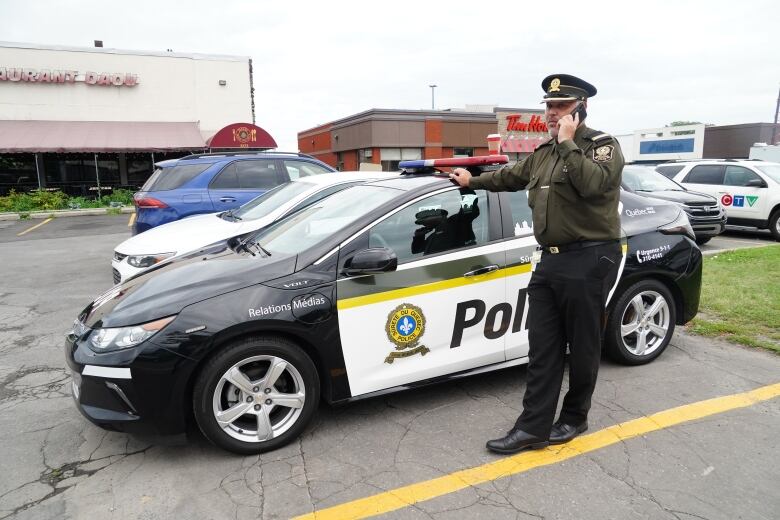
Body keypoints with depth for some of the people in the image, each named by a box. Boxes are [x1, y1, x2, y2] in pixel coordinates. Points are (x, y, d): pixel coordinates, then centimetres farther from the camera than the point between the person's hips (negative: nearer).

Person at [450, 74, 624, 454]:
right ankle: (534, 427, 11)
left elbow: (592, 183, -26)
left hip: (589, 260, -7)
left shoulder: (603, 145, -4)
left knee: (582, 346, 7)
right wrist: (473, 181, 44)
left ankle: (574, 418, 25)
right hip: (550, 261, 7)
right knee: (543, 348, 5)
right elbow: (512, 176, 33)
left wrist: (568, 143, -16)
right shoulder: (544, 152, 17)